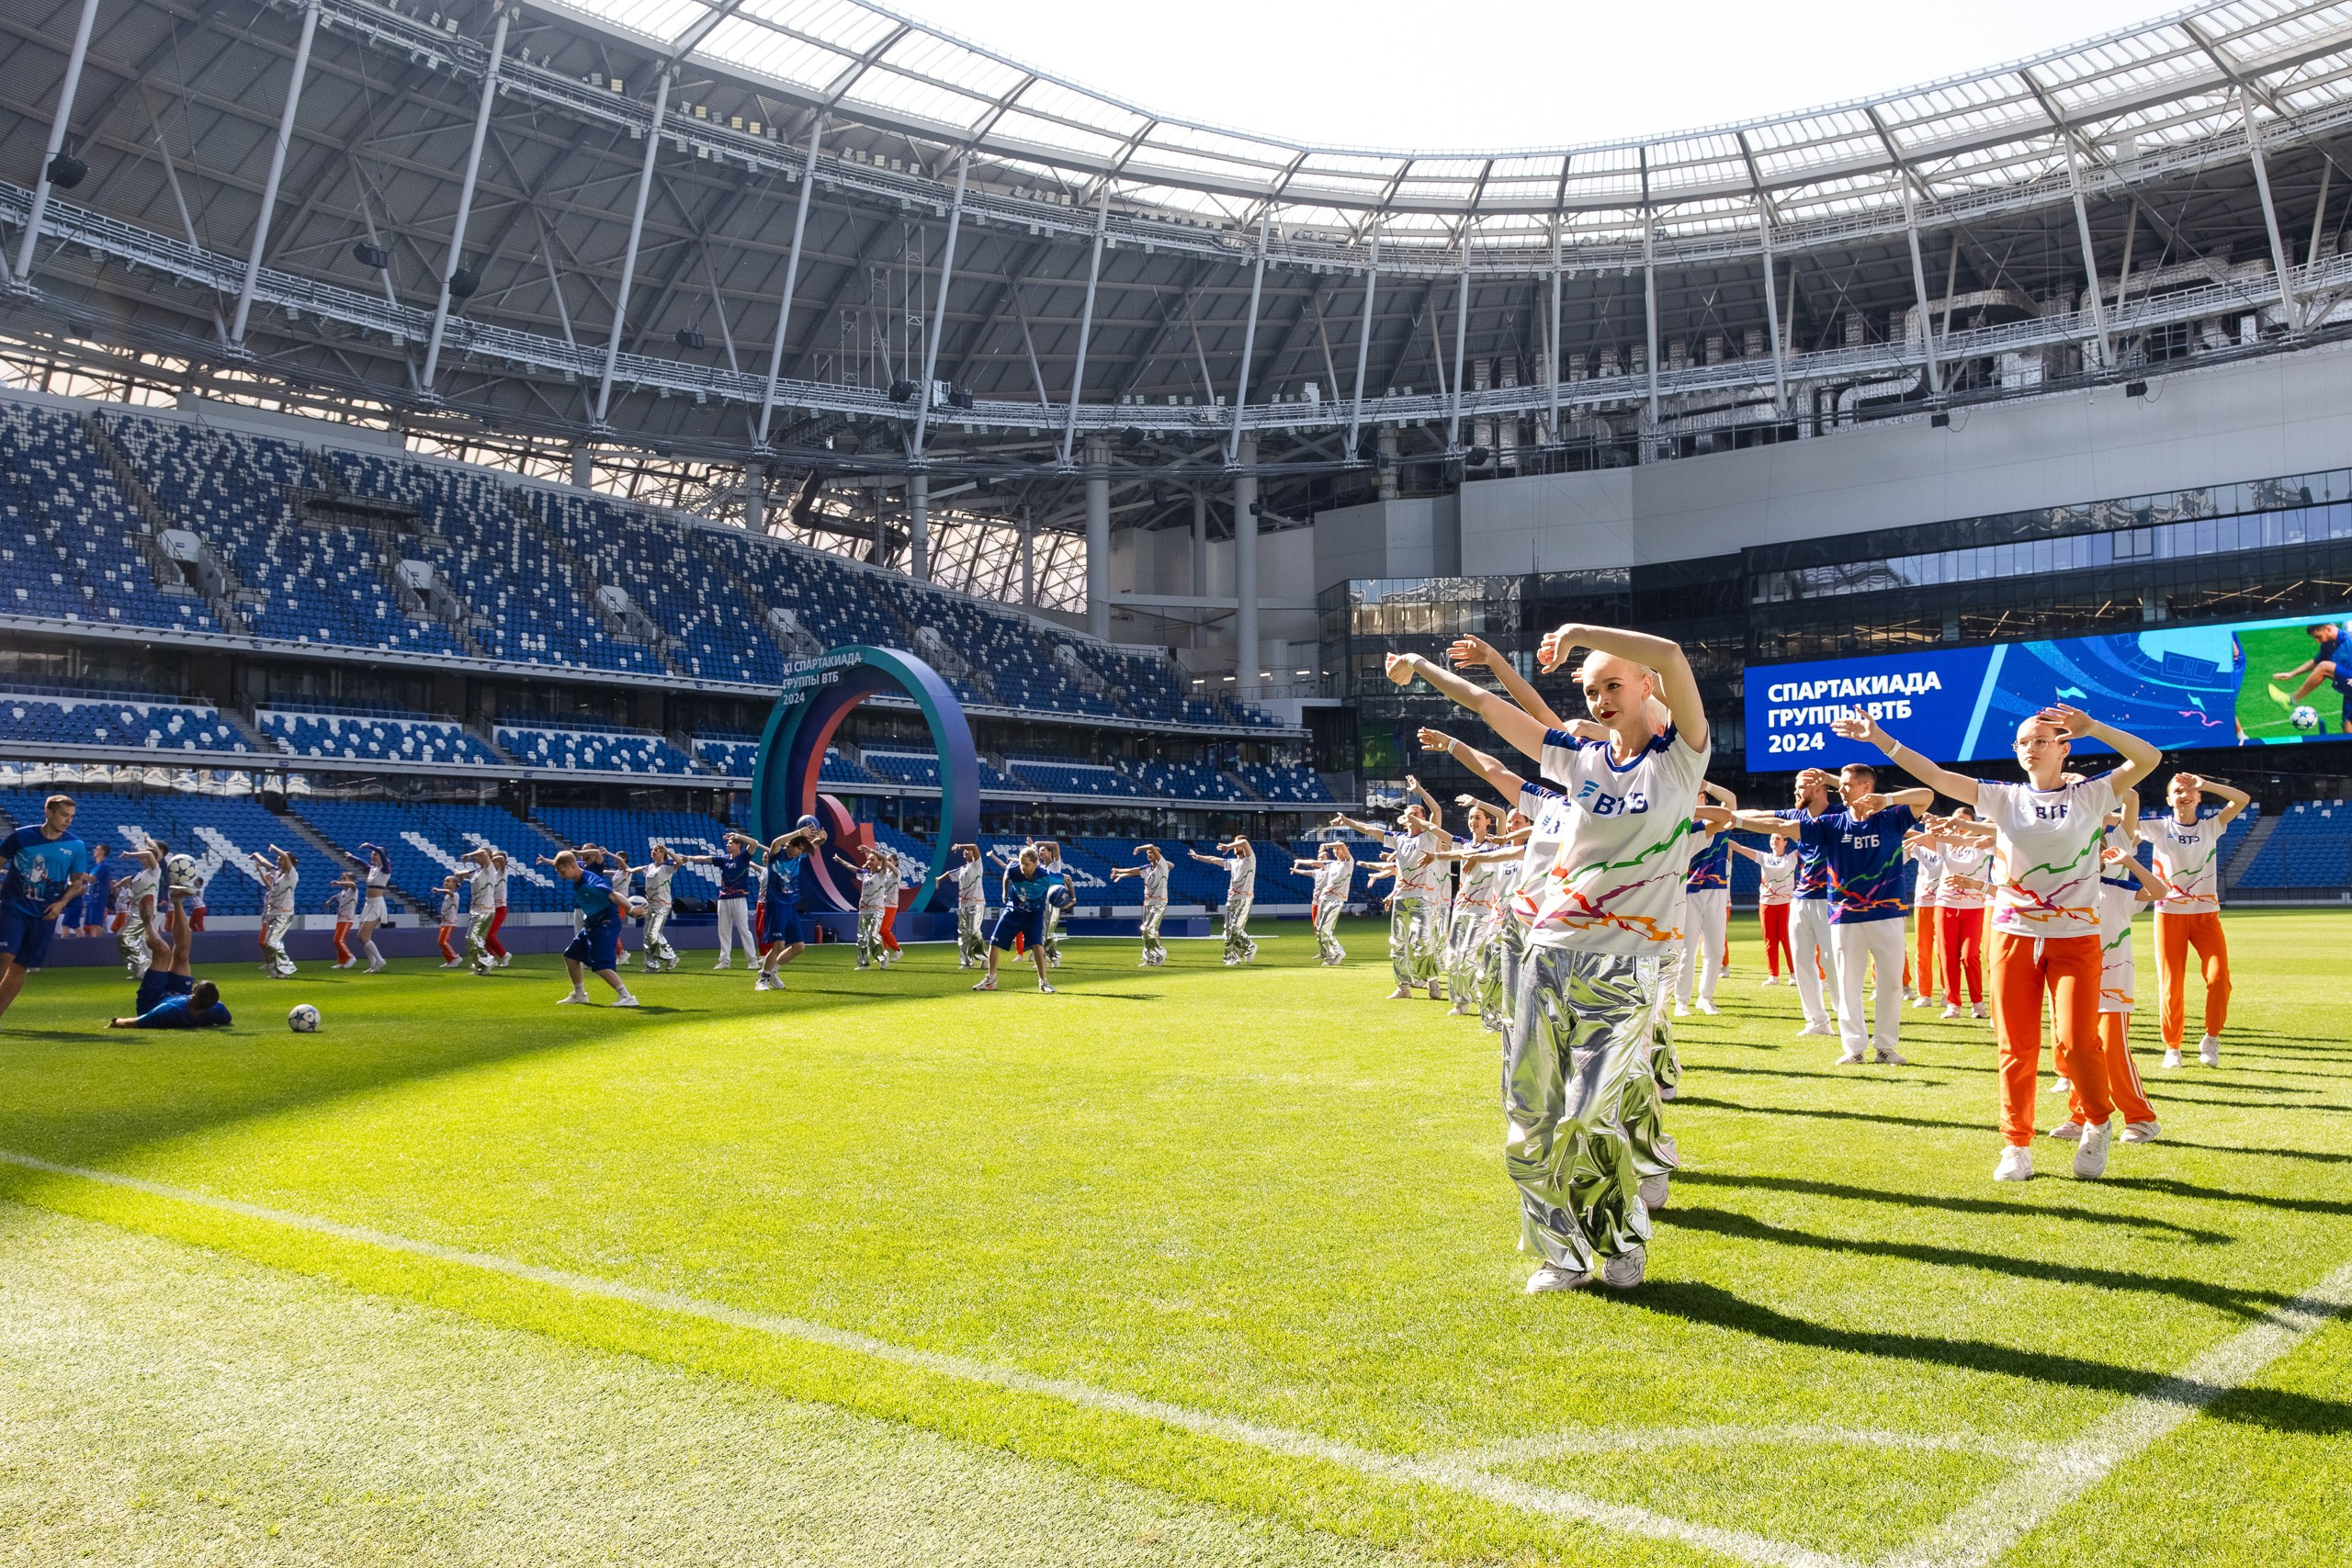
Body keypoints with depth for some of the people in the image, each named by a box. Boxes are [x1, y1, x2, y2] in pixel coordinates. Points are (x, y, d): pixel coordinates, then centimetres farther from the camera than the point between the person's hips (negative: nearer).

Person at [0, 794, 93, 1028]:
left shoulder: (76, 846, 1)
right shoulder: (21, 836, -3)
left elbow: (78, 881, 7)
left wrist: (62, 902, -8)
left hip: (45, 913, 2)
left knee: (21, 967, 4)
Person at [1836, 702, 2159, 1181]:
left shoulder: (2090, 796, 1)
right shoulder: (2004, 798, 5)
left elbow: (2149, 759, -11)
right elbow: (1934, 776, -1)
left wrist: (2093, 728, -24)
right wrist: (1881, 739, -9)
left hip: (2075, 938, -2)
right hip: (2014, 936, 2)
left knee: (2076, 1041, -11)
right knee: (2017, 1048, 3)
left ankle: (2098, 1124, 17)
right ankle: (2017, 1146, 15)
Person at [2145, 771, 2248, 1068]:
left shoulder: (2211, 826, 6)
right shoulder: (2159, 827, 3)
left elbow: (2242, 799, -6)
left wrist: (2204, 783, -14)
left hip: (2206, 913, 1)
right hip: (2169, 913, -1)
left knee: (2219, 977, -13)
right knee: (2171, 985, -2)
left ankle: (2211, 1039, 6)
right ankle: (2172, 1047, 11)